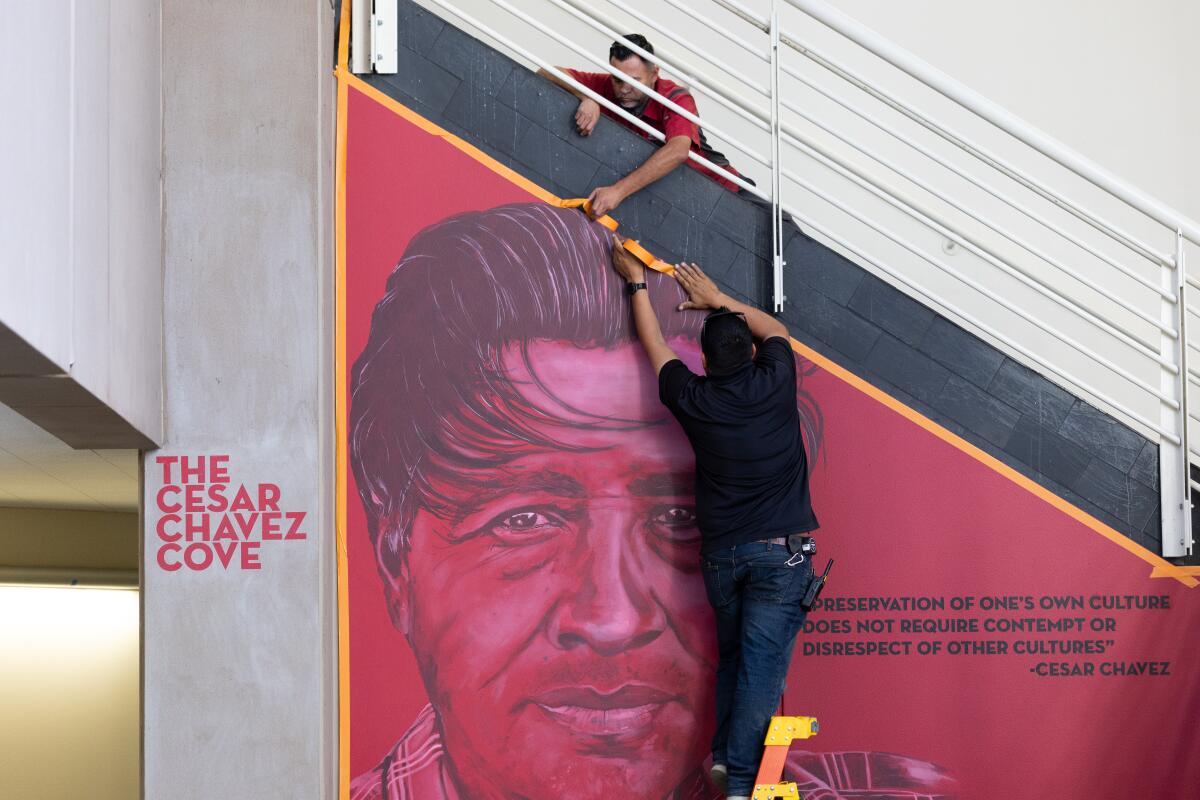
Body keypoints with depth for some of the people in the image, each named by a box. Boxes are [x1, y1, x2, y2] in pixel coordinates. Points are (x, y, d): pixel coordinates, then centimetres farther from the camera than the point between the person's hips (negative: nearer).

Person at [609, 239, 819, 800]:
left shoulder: (693, 400, -2)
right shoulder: (774, 385, -5)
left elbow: (655, 346, 16)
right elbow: (777, 331, 18)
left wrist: (637, 282, 27)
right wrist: (718, 300, 26)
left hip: (721, 554, 2)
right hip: (780, 553, -2)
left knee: (732, 656, 21)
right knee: (762, 665, -5)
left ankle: (724, 755, 18)